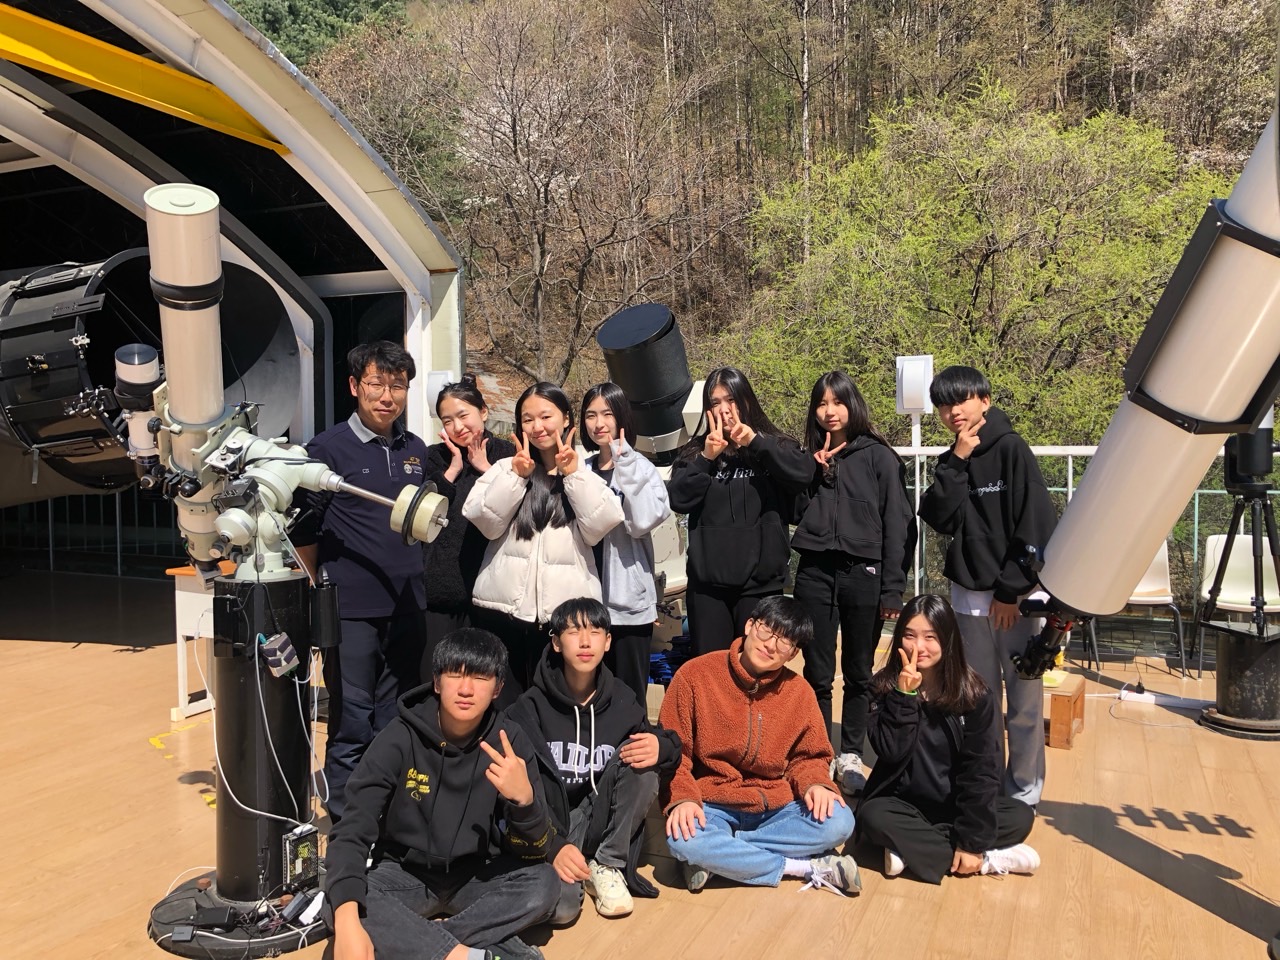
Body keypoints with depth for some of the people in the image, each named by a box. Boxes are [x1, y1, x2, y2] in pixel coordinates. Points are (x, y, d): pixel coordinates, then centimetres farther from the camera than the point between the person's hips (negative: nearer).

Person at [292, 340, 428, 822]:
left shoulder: (416, 450, 10)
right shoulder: (328, 448, -6)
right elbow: (304, 529, -4)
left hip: (407, 610, 5)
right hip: (352, 612, -5)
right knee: (351, 725, 2)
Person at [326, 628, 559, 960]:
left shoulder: (510, 741, -14)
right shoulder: (400, 738, -17)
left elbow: (533, 852, -15)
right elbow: (352, 831, -23)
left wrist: (524, 797, -38)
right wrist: (347, 922, -41)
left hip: (477, 875, 1)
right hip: (406, 872, -1)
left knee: (543, 884, -27)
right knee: (341, 904, -30)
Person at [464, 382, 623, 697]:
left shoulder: (586, 473, 10)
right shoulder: (506, 467, 10)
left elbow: (599, 528, -6)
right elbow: (486, 522, -4)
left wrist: (573, 474, -9)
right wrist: (516, 475, -10)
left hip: (567, 610, 0)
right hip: (505, 607, 0)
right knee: (503, 700, 6)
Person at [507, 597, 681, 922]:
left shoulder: (621, 701, -2)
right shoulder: (531, 707, -10)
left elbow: (669, 747, 3)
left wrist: (663, 748, -22)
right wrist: (554, 846, -25)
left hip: (600, 820, 3)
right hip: (548, 826, -3)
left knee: (644, 757, -22)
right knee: (560, 906, -31)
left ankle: (607, 866, -9)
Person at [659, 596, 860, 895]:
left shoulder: (799, 691, 1)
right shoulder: (694, 674, -9)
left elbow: (809, 757, 11)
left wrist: (814, 784, -12)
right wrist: (682, 798, -23)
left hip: (775, 807, 3)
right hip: (711, 805, -3)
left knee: (838, 822, -23)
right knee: (684, 839, -35)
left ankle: (715, 855, -17)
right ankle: (809, 867, -18)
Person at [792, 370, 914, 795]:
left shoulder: (878, 456, -1)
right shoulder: (808, 458, 10)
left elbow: (897, 524, -3)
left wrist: (893, 588, -8)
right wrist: (812, 471, -7)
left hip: (862, 574, -2)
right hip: (815, 574, 2)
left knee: (858, 674, 10)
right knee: (817, 674, 8)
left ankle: (850, 758, 22)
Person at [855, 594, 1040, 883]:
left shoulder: (974, 694, -11)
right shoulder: (885, 686, -10)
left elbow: (981, 768, -14)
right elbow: (890, 752, -19)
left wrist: (971, 840, -21)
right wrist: (904, 696, -30)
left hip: (955, 804, 1)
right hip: (902, 803, -1)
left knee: (1021, 816, -21)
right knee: (872, 816, -32)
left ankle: (910, 848, -22)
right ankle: (989, 859, -22)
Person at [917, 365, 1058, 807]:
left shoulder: (1011, 450, -7)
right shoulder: (951, 462, 8)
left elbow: (1036, 526, -11)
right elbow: (938, 518, -6)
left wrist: (1011, 590, -12)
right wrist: (957, 462, -11)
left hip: (1016, 595, -4)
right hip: (970, 594, 4)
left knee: (1024, 699, 2)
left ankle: (1024, 789, 15)